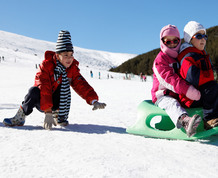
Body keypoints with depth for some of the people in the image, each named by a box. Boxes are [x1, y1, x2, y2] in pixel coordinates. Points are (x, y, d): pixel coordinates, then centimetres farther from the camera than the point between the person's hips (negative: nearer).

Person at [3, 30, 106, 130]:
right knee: (34, 91, -33)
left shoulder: (73, 69, -7)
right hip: (41, 101, -3)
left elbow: (82, 86, -16)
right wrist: (47, 112, -37)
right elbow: (44, 88, -28)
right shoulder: (46, 65, -19)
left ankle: (58, 115, -7)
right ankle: (20, 117, -15)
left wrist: (93, 100, -33)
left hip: (56, 102, 3)